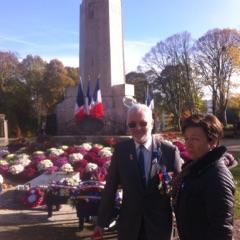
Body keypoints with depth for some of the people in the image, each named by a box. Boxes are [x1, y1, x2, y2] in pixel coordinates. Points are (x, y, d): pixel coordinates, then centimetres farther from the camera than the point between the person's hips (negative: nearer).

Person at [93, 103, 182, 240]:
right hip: (128, 223, 1)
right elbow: (110, 187, -2)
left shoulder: (169, 150, -9)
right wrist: (102, 222, -1)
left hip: (159, 223, -1)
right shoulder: (121, 150, -5)